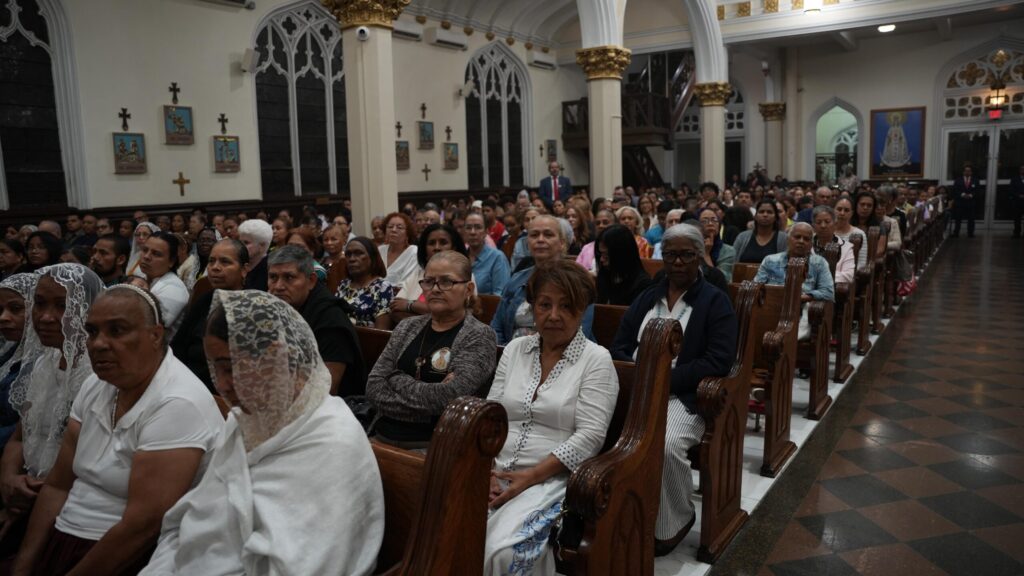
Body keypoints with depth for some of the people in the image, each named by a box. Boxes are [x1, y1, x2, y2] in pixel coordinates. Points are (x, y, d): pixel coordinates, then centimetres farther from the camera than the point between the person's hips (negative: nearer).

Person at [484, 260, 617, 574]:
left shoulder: (596, 359, -3)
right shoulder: (515, 348, 12)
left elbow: (589, 436, -11)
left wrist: (532, 476, -17)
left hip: (553, 479, -4)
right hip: (497, 474, 4)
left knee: (504, 551, -29)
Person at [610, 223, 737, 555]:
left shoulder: (716, 301, 4)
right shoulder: (646, 298, 18)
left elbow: (718, 362, -8)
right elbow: (619, 346, 13)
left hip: (683, 395, -4)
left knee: (665, 445, -33)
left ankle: (675, 520, -4)